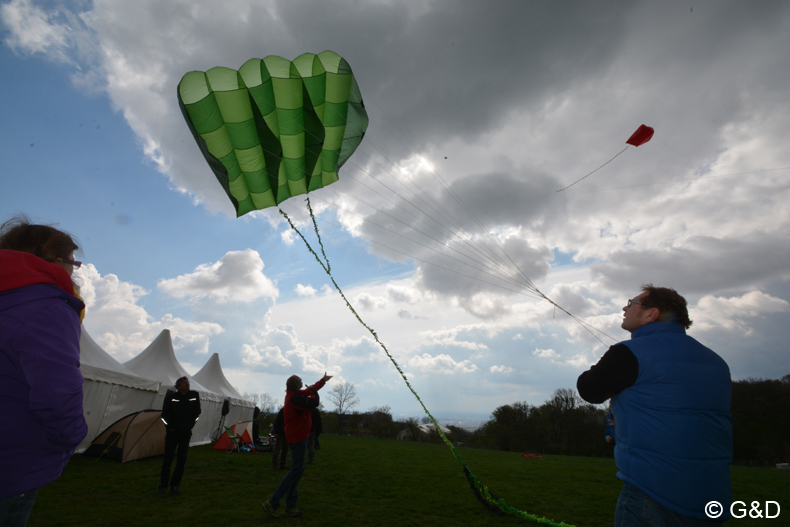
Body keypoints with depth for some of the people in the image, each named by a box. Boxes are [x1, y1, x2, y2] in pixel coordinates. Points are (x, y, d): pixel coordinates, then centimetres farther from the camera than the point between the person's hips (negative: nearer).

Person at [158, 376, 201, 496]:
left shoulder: (194, 395, -3)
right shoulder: (172, 397, -8)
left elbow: (197, 412, 8)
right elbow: (165, 414, 2)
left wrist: (190, 426, 3)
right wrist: (170, 427, -3)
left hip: (186, 433, 1)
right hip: (172, 433, -1)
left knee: (182, 460, 2)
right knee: (167, 459, 3)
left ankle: (175, 485, 15)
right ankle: (162, 486, 18)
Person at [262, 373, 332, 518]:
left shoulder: (294, 395, 7)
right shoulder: (295, 398, -24)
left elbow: (310, 390, 22)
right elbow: (315, 402, -26)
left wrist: (323, 380, 26)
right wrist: (313, 391, -7)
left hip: (297, 436, 10)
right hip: (298, 437, -10)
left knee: (297, 470, 14)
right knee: (296, 470, -7)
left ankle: (290, 506, 21)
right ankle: (272, 503, -1)